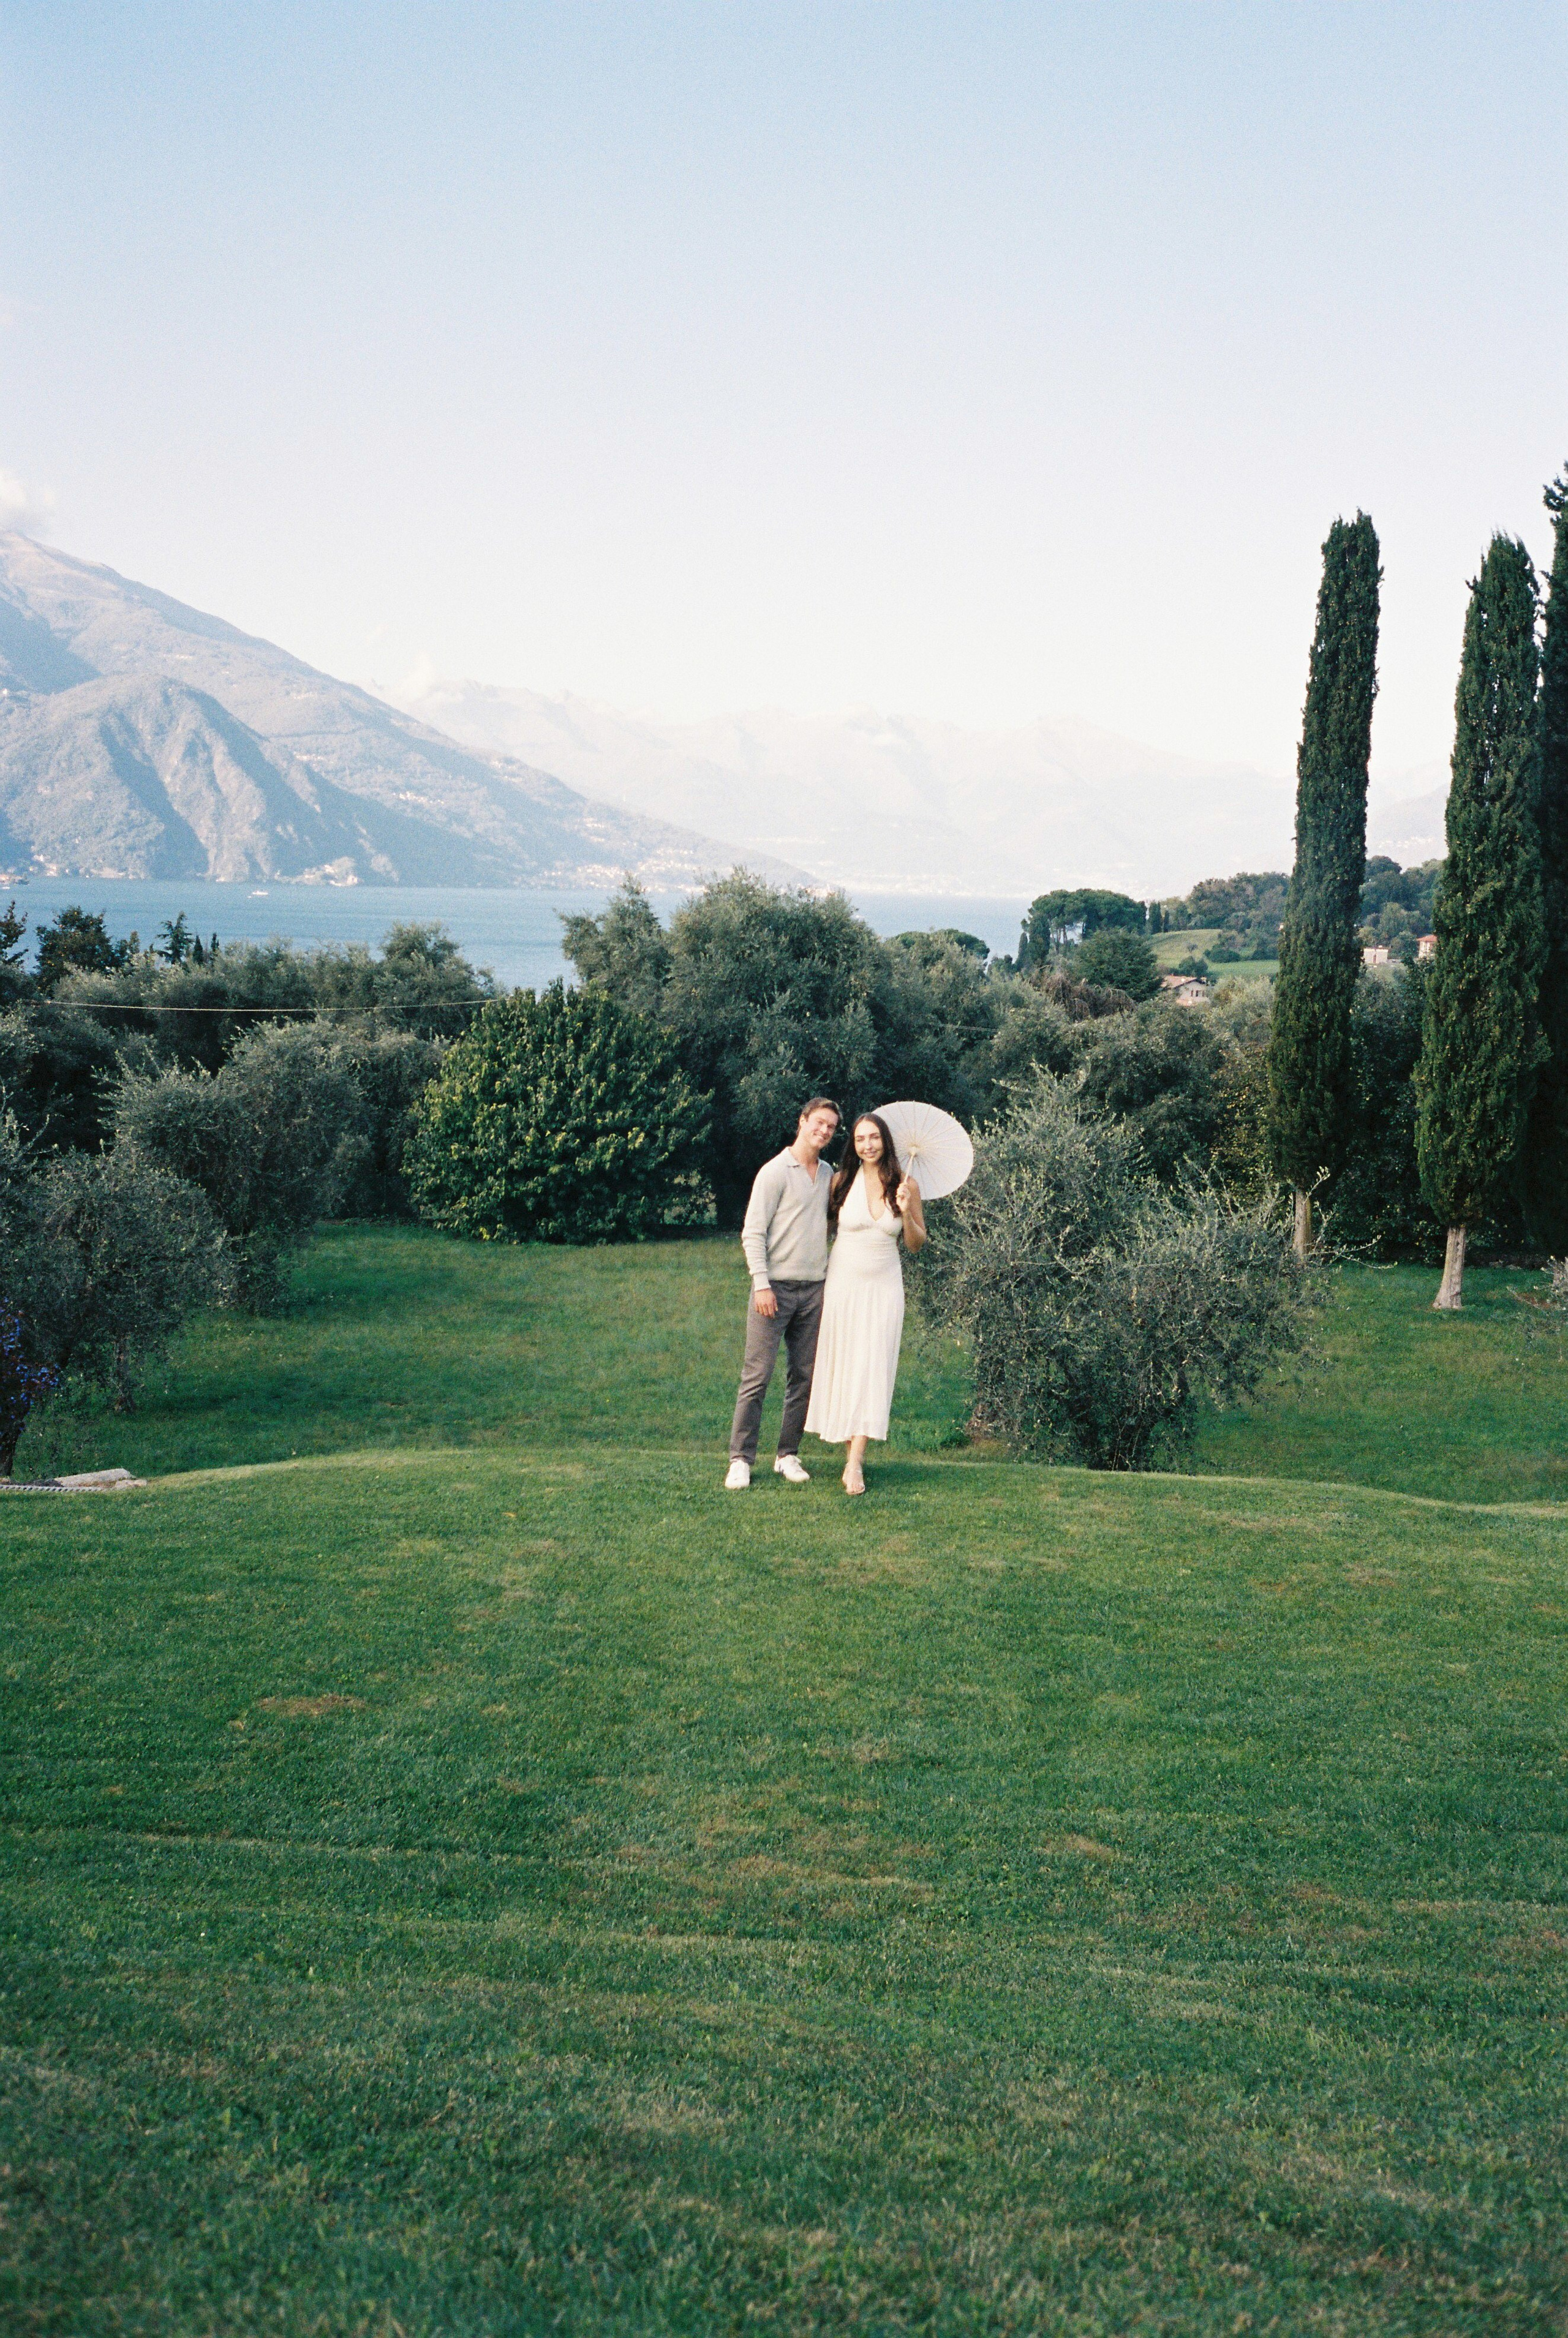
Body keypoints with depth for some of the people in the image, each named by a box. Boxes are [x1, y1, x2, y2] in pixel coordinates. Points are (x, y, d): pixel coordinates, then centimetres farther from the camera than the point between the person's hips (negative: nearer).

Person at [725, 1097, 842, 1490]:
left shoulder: (829, 1174, 14)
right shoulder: (776, 1171, -4)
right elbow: (753, 1232, -8)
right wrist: (762, 1284, -15)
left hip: (814, 1290, 6)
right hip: (776, 1287, -6)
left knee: (804, 1376, 6)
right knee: (757, 1375, -6)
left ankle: (788, 1455, 14)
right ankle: (741, 1460, -1)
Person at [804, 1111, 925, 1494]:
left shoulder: (906, 1185, -3)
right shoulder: (843, 1182, -4)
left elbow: (917, 1244, 4)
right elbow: (824, 1222, 14)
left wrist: (906, 1213, -12)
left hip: (884, 1286, 0)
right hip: (844, 1283, 1)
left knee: (872, 1367, -7)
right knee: (842, 1366, 2)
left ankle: (854, 1463, -10)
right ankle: (850, 1449, 15)